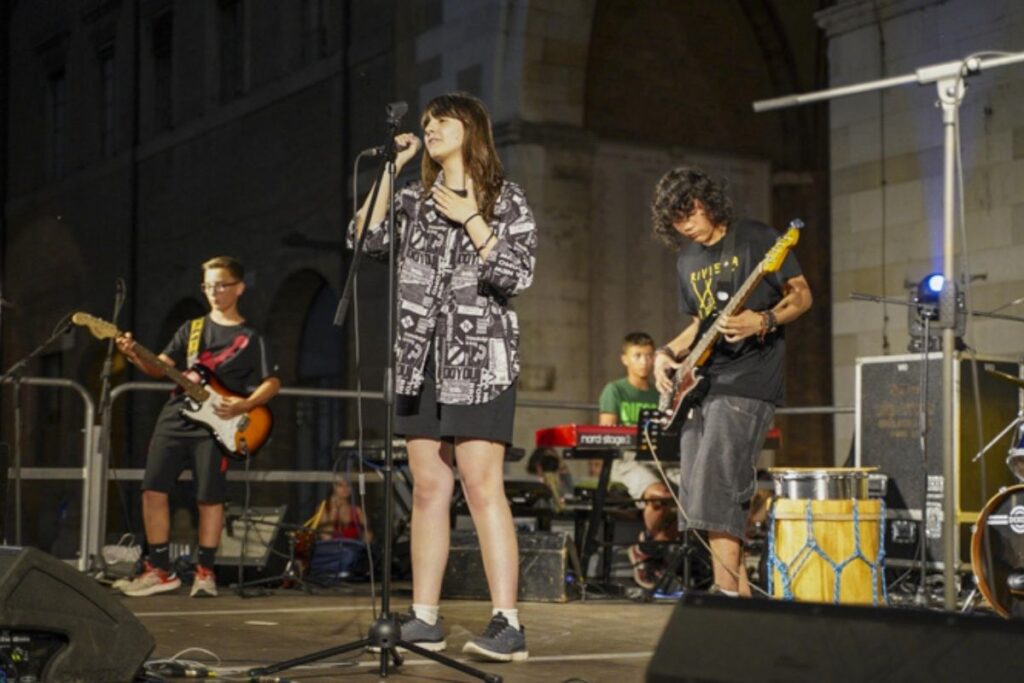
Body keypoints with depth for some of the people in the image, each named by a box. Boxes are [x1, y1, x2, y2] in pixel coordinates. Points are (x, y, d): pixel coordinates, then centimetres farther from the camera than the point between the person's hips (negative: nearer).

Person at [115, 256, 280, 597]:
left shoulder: (250, 339, 5)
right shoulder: (191, 328, 15)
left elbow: (271, 383, 2)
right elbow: (160, 367, 7)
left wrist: (243, 406, -14)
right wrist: (135, 356, -13)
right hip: (174, 418, 4)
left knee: (209, 497, -4)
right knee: (153, 490, -2)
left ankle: (204, 571, 10)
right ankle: (160, 569, 6)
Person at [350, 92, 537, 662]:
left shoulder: (506, 200, 3)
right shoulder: (415, 199, 15)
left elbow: (517, 275, -7)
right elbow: (367, 239, 0)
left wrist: (469, 219, -11)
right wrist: (390, 168, 0)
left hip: (480, 360, -5)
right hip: (422, 358, 5)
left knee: (483, 488, -11)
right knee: (429, 489, 4)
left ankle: (508, 624, -12)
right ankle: (425, 619, 8)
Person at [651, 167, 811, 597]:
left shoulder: (755, 238, -4)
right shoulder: (687, 261, 16)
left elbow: (802, 296, -3)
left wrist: (763, 322, -21)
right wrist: (668, 352, 6)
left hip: (747, 383, -8)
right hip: (701, 384, 8)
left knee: (714, 491, -19)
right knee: (698, 497, 4)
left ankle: (727, 593, -16)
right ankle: (741, 594, 11)